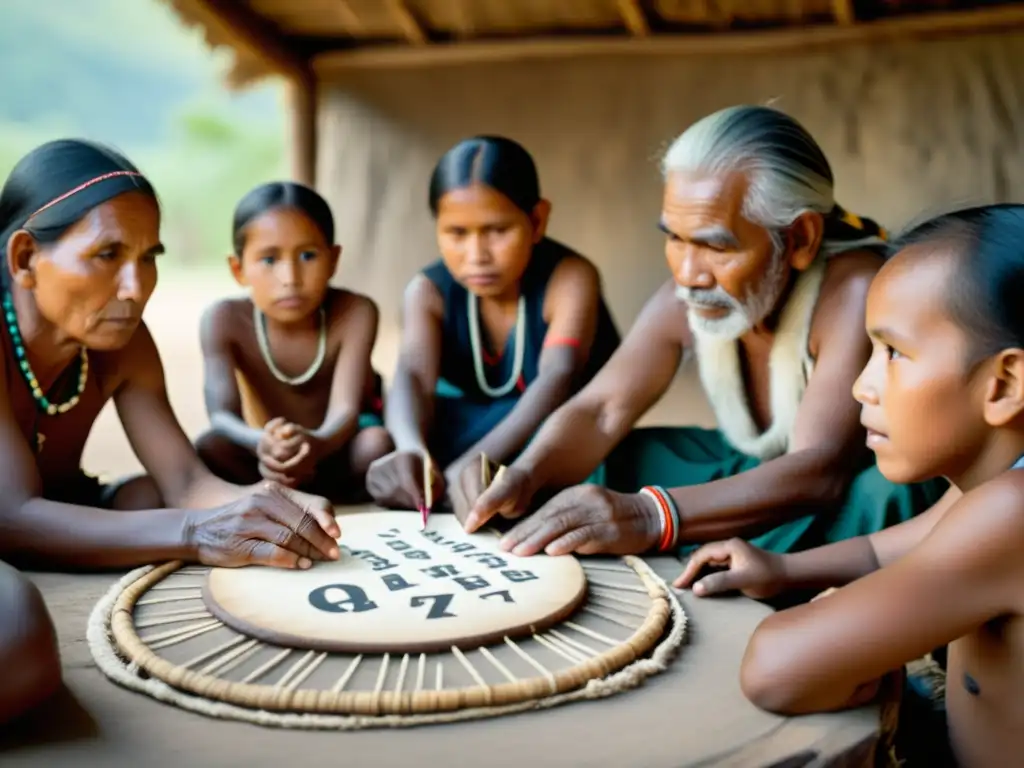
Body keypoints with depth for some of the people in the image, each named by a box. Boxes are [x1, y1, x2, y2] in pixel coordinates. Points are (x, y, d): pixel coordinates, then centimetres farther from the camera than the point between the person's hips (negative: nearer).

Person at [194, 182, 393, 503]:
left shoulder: (354, 312, -24)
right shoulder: (226, 320, -21)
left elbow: (345, 411, -34)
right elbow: (222, 415, -32)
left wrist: (316, 444, -59)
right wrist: (262, 444, -58)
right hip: (273, 453, 1)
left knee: (378, 443, -34)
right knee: (209, 448, -29)